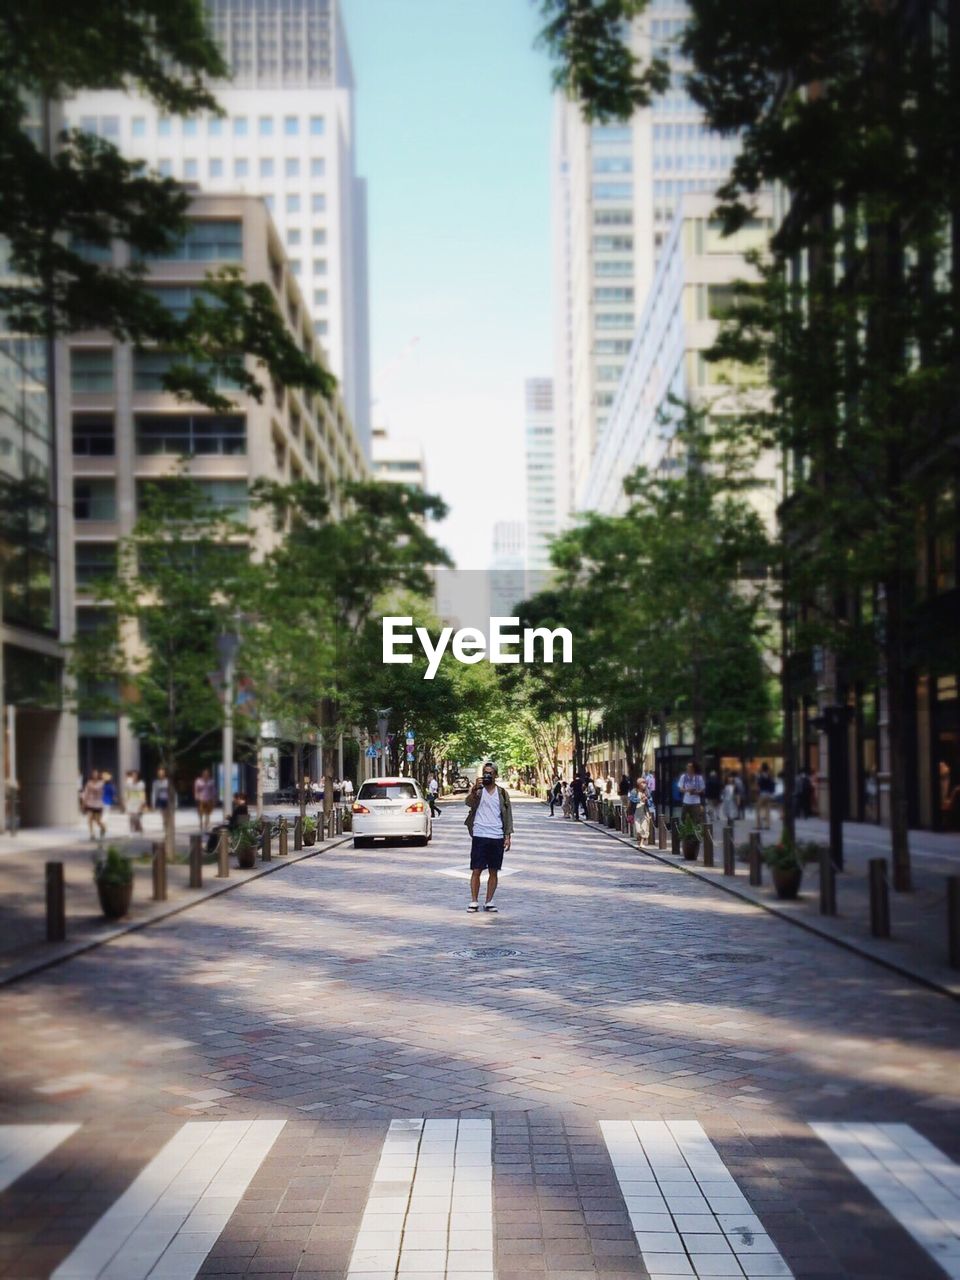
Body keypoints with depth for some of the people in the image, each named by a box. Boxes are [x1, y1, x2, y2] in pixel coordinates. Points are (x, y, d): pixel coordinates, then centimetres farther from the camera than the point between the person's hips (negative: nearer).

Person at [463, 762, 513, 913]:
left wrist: (507, 836, 3)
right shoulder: (477, 790, 3)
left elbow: (507, 815, 10)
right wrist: (475, 788, -34)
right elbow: (468, 802, -18)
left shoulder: (502, 793, 9)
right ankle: (474, 901, 5)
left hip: (497, 838, 2)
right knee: (476, 870, -2)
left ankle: (489, 902, 12)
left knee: (493, 872, 5)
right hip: (479, 836, -2)